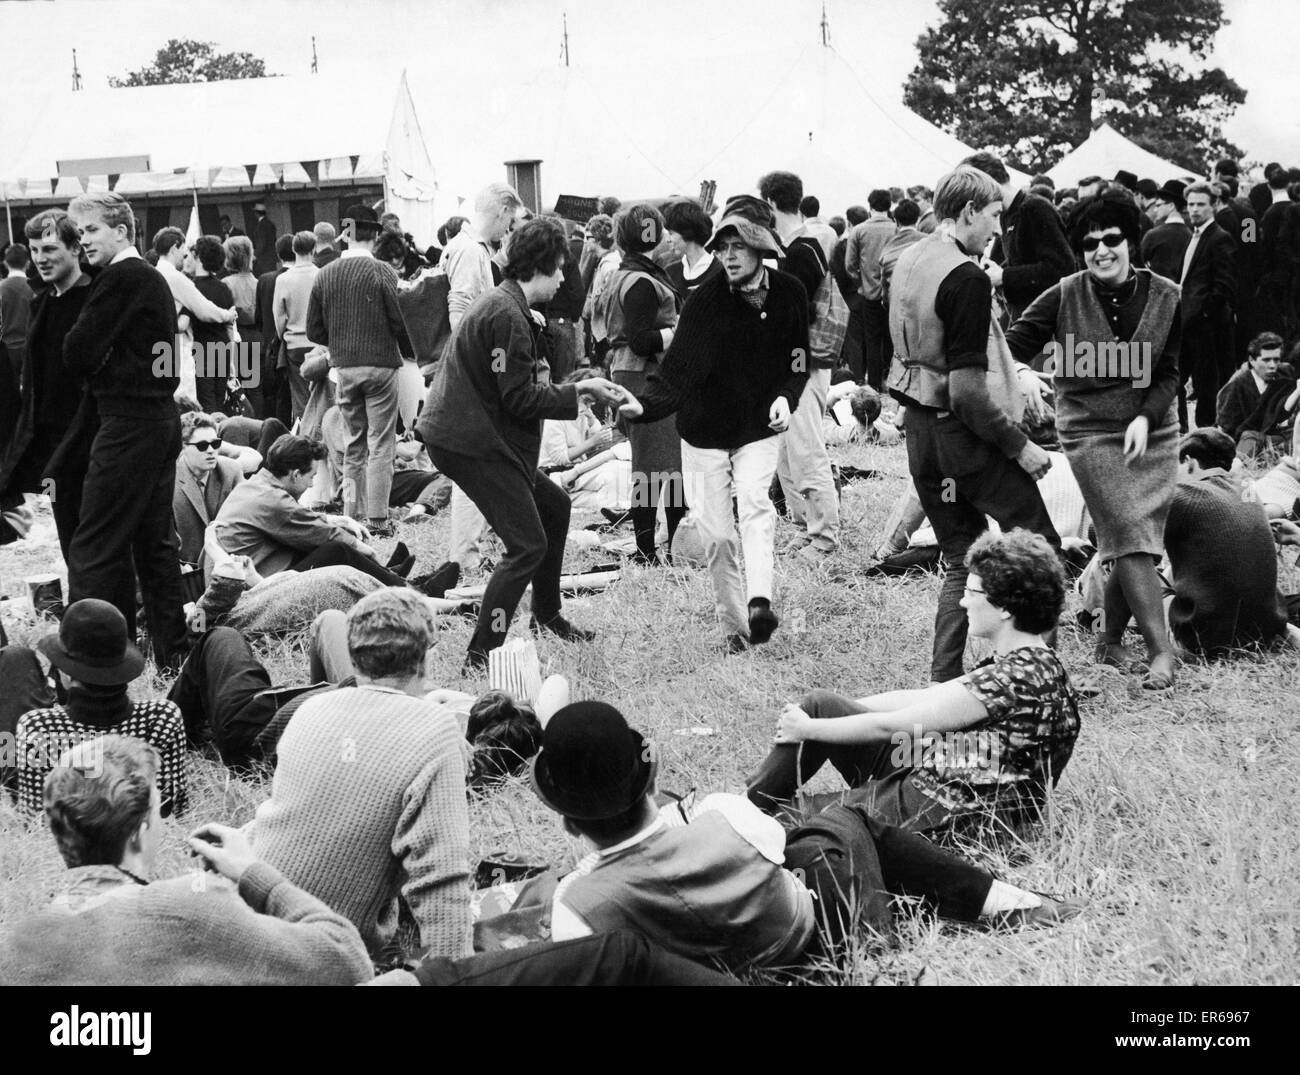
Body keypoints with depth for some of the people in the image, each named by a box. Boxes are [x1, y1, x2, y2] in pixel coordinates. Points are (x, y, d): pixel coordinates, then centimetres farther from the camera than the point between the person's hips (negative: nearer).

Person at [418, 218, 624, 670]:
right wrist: (579, 391, -10)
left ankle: (547, 612, 35)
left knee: (554, 506, 21)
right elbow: (521, 400, -20)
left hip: (473, 434, 11)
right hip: (469, 442, -11)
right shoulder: (508, 318, -19)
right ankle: (480, 656, -8)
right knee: (528, 545, -10)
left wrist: (576, 387, 11)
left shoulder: (501, 304, 16)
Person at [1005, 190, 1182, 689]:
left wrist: (1145, 417, -13)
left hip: (1152, 430, 3)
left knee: (1139, 544, 3)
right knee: (1130, 537, -14)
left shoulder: (1165, 298, -1)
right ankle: (1161, 650, -13)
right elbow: (1015, 344, -8)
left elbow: (1168, 374, 2)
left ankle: (1110, 641, 23)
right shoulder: (1065, 297, -7)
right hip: (1090, 431, -3)